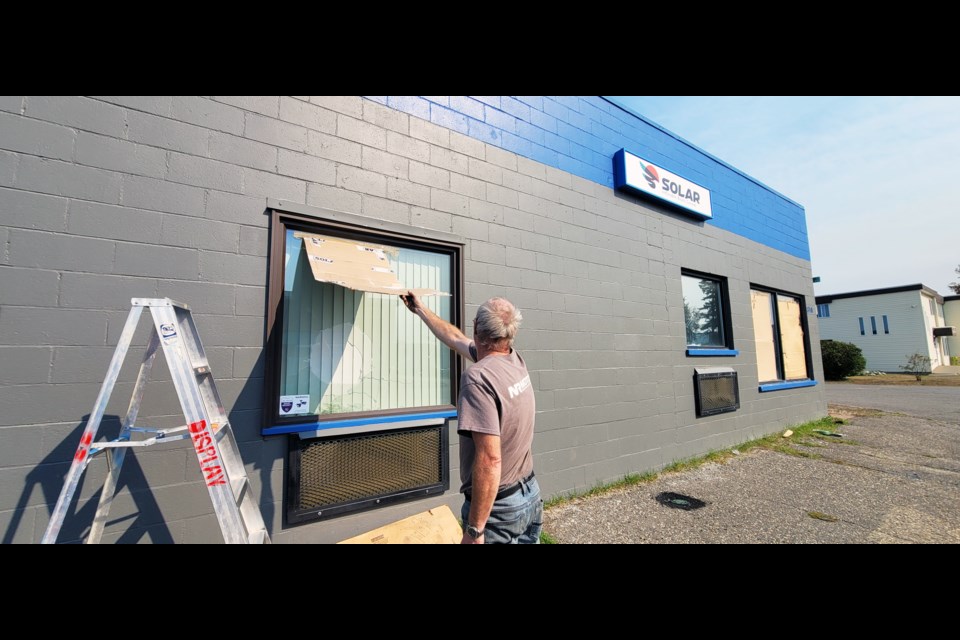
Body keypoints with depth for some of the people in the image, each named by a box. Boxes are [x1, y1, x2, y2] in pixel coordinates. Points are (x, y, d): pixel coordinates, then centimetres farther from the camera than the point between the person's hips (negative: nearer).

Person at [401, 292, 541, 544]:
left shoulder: (478, 377, -26)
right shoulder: (515, 360, -2)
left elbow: (490, 461, -29)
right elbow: (456, 339, 12)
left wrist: (474, 530, -21)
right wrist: (420, 309, 22)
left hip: (499, 509, -7)